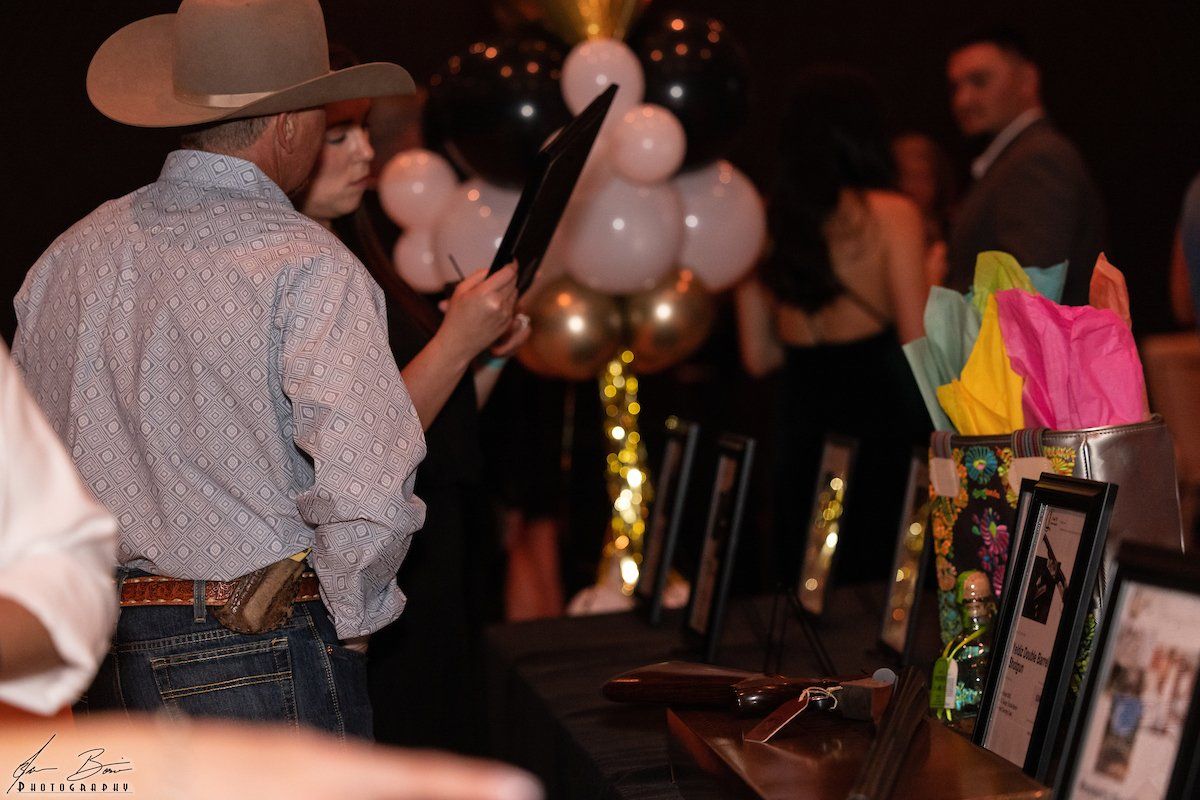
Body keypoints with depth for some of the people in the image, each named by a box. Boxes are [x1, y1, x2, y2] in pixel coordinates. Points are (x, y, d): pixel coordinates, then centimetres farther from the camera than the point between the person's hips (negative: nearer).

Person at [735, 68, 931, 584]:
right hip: (882, 424, -4)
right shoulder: (889, 214, -8)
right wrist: (934, 279, 6)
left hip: (799, 425, 4)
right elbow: (919, 343, -11)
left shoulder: (766, 222, 3)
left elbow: (759, 357, 9)